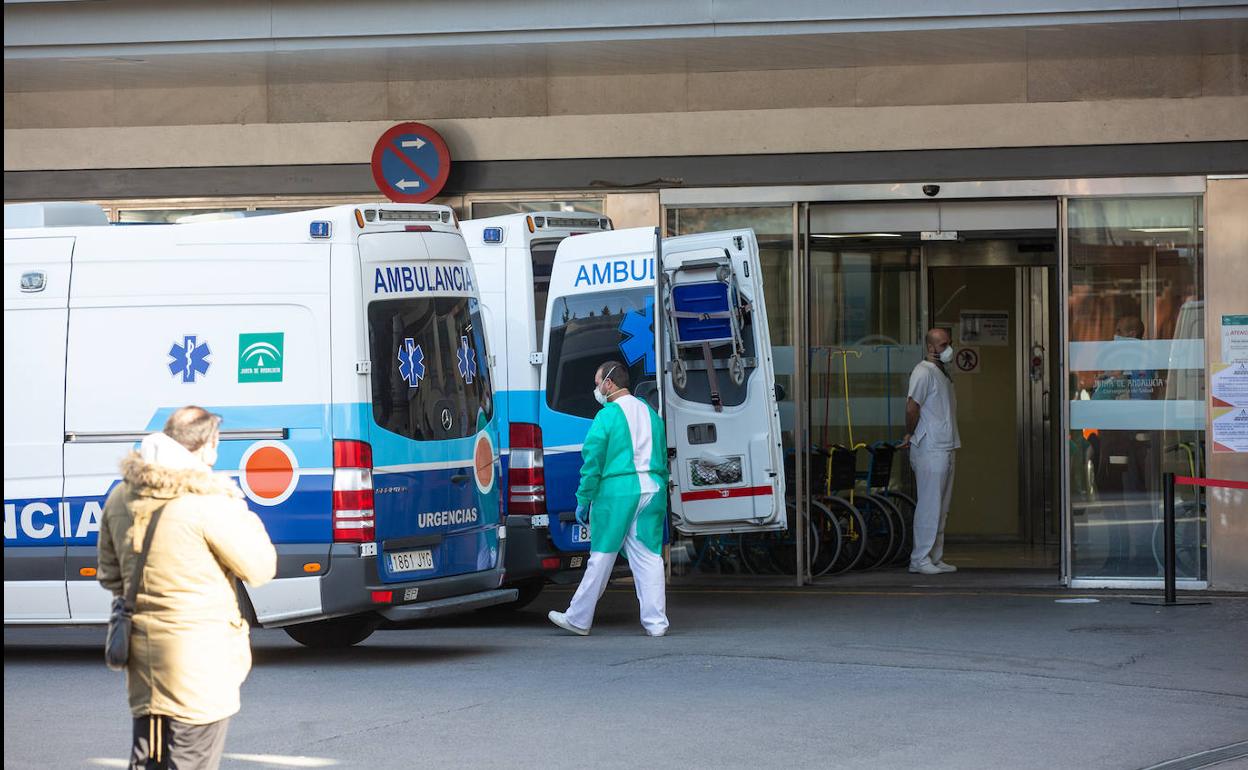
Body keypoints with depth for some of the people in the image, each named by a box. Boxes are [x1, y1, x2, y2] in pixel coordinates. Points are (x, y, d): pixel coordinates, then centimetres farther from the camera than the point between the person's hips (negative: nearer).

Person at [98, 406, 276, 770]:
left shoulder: (121, 498, 6)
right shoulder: (207, 502, -18)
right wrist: (246, 517, 4)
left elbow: (111, 576, 16)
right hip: (199, 653, -7)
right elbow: (260, 568, -10)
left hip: (144, 648, 7)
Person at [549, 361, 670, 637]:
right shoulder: (650, 413, 14)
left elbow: (593, 461, -7)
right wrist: (659, 494, 22)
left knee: (601, 557, 2)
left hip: (617, 491, -6)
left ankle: (579, 619, 12)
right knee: (649, 557, 6)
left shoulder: (607, 415, -7)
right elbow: (662, 460, 18)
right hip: (652, 490, 6)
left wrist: (583, 500, -1)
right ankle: (655, 622, 2)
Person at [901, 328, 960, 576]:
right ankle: (920, 559, -4)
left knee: (941, 508, 11)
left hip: (945, 448, 10)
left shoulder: (942, 373, 18)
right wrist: (910, 434, -7)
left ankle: (935, 558, 16)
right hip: (930, 450, -10)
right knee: (929, 505, -8)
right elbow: (912, 407, -21)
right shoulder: (923, 372, -13)